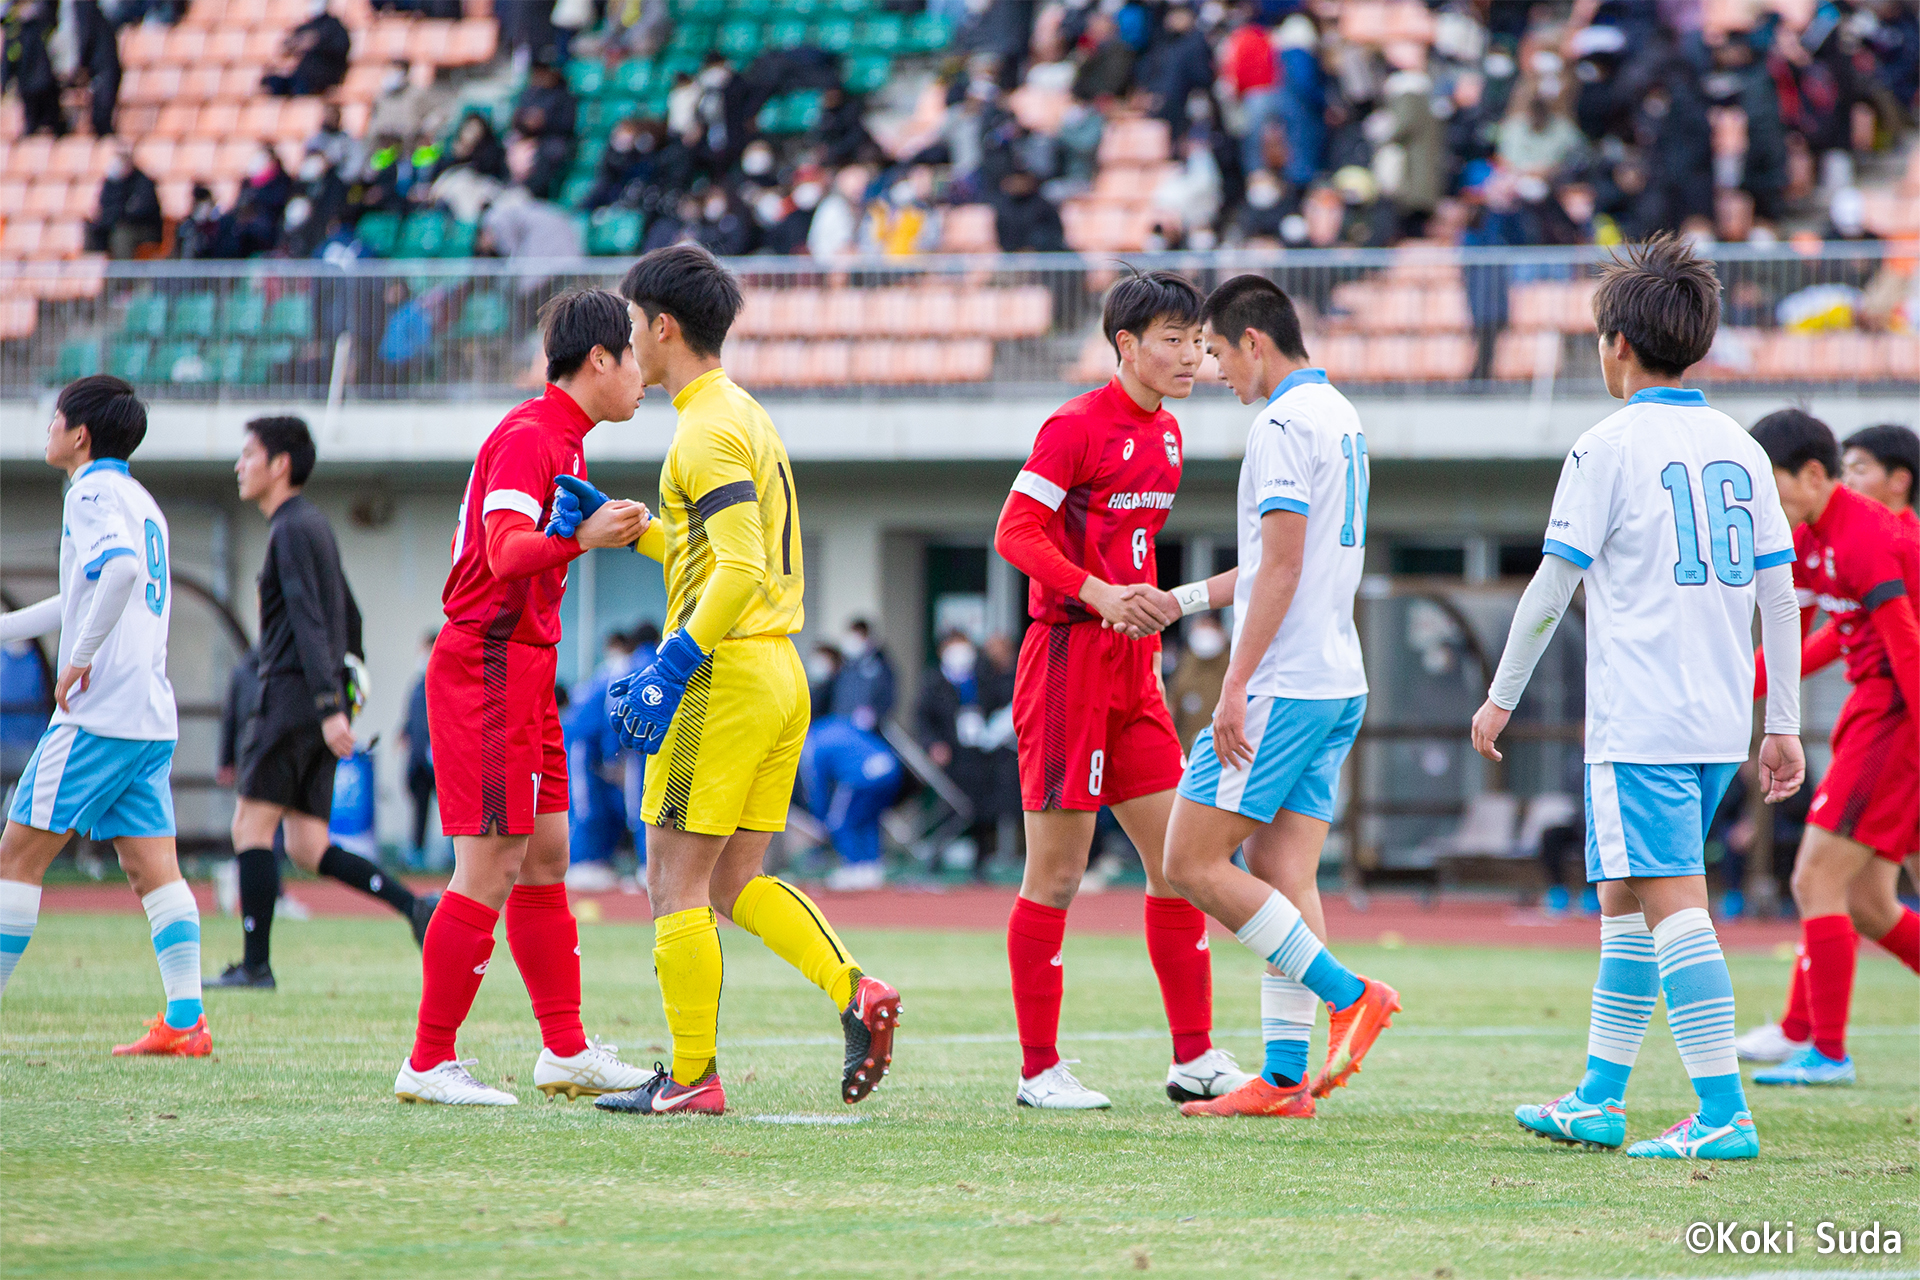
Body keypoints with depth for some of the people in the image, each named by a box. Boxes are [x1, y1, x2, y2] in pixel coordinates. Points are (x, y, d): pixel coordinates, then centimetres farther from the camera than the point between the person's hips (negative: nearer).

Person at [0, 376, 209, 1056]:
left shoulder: (92, 493, -7)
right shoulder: (140, 500, 21)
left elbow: (122, 568, -28)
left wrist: (79, 659, -22)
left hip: (99, 713, -9)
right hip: (152, 718, 9)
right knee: (153, 867, 4)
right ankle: (185, 1020, -5)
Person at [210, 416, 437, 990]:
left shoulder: (294, 529, -9)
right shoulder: (314, 525, 21)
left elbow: (308, 621, -18)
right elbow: (349, 619, 27)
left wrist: (327, 706, -26)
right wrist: (344, 698, 27)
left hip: (293, 696, -9)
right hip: (314, 703, 9)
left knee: (252, 826, -5)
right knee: (306, 847, 4)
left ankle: (255, 964, -6)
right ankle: (414, 906, -8)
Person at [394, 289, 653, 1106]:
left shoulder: (559, 438, 17)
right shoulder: (528, 437, -15)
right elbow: (506, 553, -28)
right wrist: (580, 538, -43)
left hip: (521, 670, 11)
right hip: (489, 668, -11)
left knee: (546, 858, 13)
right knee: (492, 869, -10)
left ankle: (566, 1051, 18)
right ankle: (428, 1063, -6)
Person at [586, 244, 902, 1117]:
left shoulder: (708, 432, -13)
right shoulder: (746, 416, 17)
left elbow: (741, 570, -22)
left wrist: (671, 667, -22)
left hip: (724, 680, -10)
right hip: (780, 675, 10)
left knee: (676, 883, -2)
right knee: (737, 885, 11)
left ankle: (692, 1077, -1)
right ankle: (856, 993, -6)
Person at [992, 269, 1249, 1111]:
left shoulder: (1164, 434, 14)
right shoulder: (1077, 427, -11)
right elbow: (1015, 533, -17)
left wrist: (1150, 606, 15)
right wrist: (1101, 595, -25)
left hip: (1132, 668, 8)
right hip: (1067, 658, -8)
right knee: (1057, 874, -3)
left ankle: (1195, 1058, 9)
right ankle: (1038, 1069, 3)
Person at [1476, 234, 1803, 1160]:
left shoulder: (1609, 448, -7)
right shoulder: (1739, 449, 11)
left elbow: (1551, 588, -5)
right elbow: (1779, 592, 10)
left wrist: (1501, 698, 6)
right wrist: (1783, 726, 14)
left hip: (1640, 724, -7)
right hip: (1721, 723, 7)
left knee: (1673, 902, -11)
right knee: (1624, 899, 18)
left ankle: (1723, 1115, -19)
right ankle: (1597, 1100, 24)